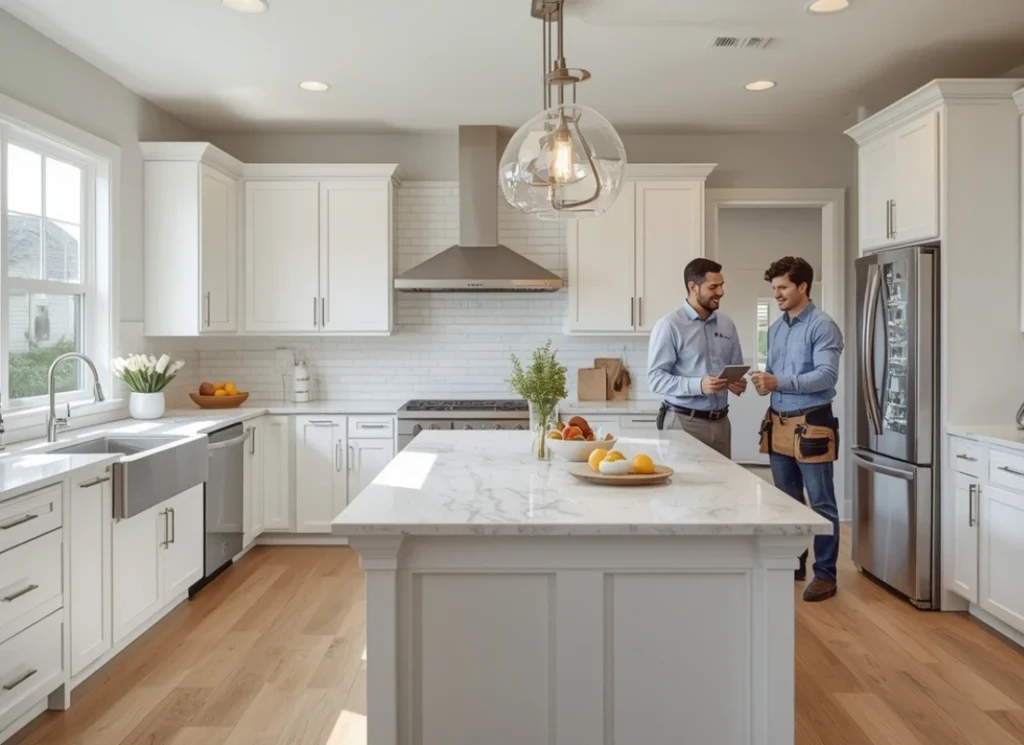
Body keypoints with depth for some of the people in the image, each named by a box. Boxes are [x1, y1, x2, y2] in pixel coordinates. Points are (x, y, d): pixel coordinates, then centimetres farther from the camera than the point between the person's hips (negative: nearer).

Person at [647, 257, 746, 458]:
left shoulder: (727, 324, 10)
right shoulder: (669, 325, -9)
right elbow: (656, 377, -14)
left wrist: (738, 383, -4)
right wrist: (698, 385, -25)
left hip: (720, 421, 6)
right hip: (684, 422, -5)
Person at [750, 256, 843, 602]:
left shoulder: (823, 327, -10)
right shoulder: (775, 328, 13)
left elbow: (826, 375, -20)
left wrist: (780, 383, -27)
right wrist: (765, 381, -3)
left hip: (811, 425, -7)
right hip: (778, 424, 7)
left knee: (821, 504, 2)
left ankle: (825, 574, 12)